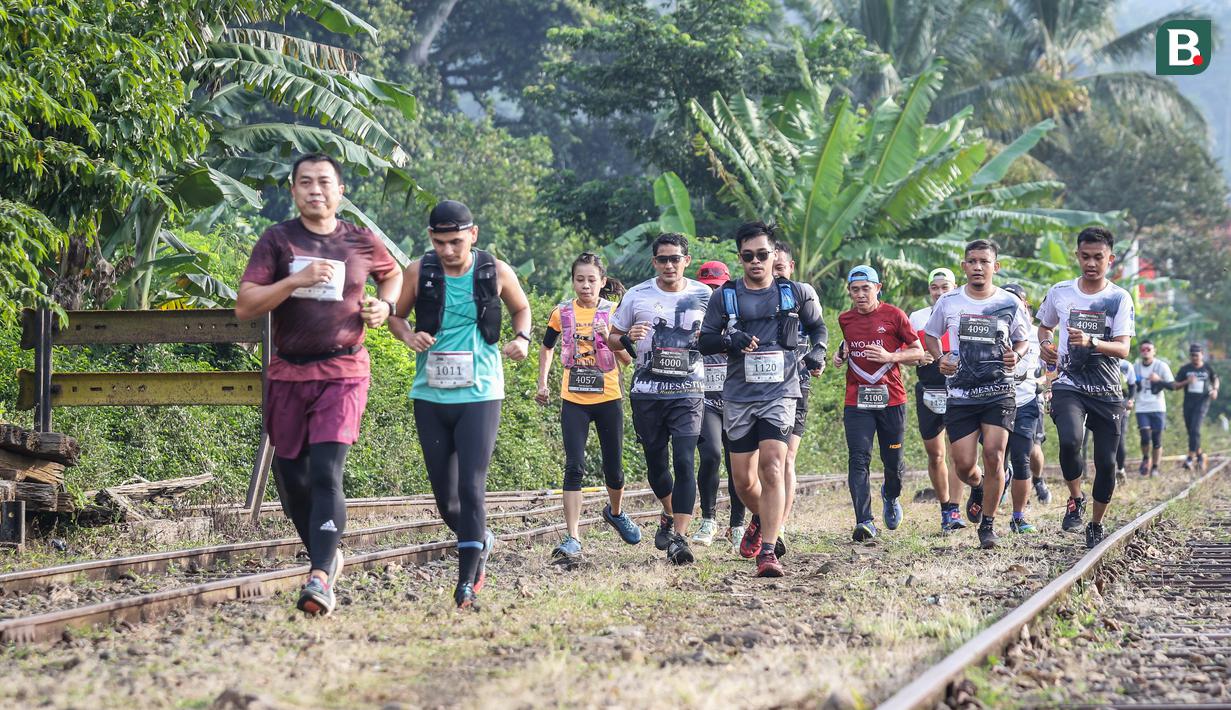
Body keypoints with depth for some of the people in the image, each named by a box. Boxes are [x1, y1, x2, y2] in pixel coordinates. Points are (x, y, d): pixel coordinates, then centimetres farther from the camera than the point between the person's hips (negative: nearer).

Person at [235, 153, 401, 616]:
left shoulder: (362, 243, 4)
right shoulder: (277, 240, 0)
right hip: (287, 375, 2)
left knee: (326, 474, -17)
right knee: (292, 479, 8)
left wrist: (385, 306, 6)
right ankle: (327, 556, 31)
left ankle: (320, 578, -23)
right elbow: (244, 307, -8)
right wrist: (296, 280, -20)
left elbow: (393, 274, 27)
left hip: (343, 374, -2)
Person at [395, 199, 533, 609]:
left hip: (479, 395, -2)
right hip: (430, 396, 2)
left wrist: (522, 338, -4)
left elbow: (521, 308, 16)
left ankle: (467, 583, -8)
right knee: (444, 494, 8)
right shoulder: (419, 272, -2)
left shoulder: (496, 272, -2)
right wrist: (408, 335, -11)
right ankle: (481, 541, 38)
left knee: (471, 489, -12)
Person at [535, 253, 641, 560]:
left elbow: (628, 359, -4)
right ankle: (572, 539, -14)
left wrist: (611, 338, -22)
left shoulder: (613, 312, -2)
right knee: (574, 468, -12)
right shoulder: (562, 313, 2)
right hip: (574, 400, 0)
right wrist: (542, 383, 12)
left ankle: (615, 512, 42)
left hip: (608, 399, 0)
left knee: (613, 468, 10)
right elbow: (547, 347, 19)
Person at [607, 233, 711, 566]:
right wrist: (628, 339, -12)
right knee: (656, 463, 11)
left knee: (684, 462, -14)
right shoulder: (637, 296, 3)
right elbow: (612, 338, 11)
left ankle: (679, 538, -16)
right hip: (647, 392, 2)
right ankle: (669, 515, 39)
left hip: (688, 392, -1)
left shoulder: (704, 296, 3)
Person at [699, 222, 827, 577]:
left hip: (780, 393, -2)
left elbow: (816, 324, 22)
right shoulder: (725, 296, 5)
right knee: (743, 480, 6)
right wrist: (729, 340, -14)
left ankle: (768, 552, -20)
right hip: (738, 397, 2)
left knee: (772, 467, -19)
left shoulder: (794, 294, 6)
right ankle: (761, 521, 39)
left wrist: (818, 350, 1)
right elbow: (705, 341, 7)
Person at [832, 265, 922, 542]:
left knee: (893, 460, 8)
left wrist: (890, 357, -15)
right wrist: (842, 354, 8)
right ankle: (864, 522, -16)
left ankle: (891, 497, 41)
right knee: (858, 460, -11)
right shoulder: (845, 319, 9)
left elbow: (918, 352, 1)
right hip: (856, 402, 2)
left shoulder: (894, 316, -2)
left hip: (891, 398, -2)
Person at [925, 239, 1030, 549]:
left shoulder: (1010, 303, 1)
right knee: (964, 465, -2)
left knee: (994, 455, -14)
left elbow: (1022, 339, 15)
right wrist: (940, 358, -4)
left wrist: (1016, 355, -7)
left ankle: (988, 524, 2)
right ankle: (978, 488, 37)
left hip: (999, 393, -1)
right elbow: (930, 334, 16)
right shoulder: (948, 302, 1)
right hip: (960, 395, 1)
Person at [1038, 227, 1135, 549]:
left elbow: (1123, 349, -12)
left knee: (1106, 462, 2)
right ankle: (1075, 499, -2)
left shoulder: (1120, 299, -2)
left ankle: (1096, 523, 25)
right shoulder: (1060, 292, 5)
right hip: (1068, 386, 0)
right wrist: (1045, 345, 1)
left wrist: (1090, 342, -31)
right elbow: (1044, 326, 24)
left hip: (1107, 392, 0)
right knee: (1070, 440, -28)